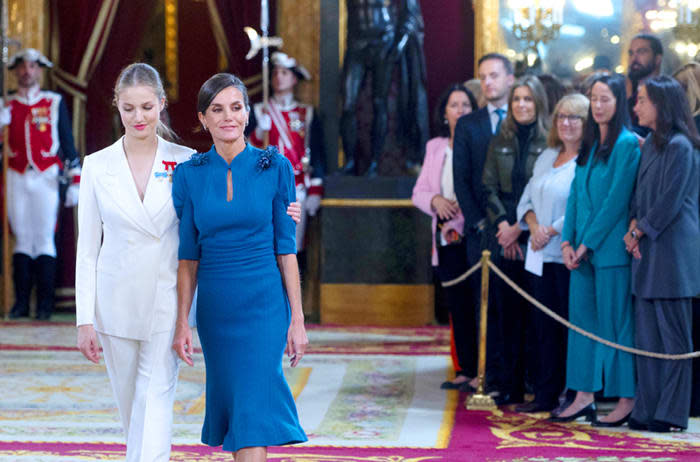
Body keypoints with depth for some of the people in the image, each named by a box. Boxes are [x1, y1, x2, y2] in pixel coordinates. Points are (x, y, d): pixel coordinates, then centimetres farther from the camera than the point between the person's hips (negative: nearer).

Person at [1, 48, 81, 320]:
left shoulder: (55, 103, 6)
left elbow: (68, 144, 5)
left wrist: (75, 182, -1)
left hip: (46, 178, -2)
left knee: (44, 239, -5)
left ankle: (45, 305, -2)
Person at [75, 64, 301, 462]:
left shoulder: (185, 162, -1)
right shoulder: (98, 167, 1)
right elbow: (87, 249, 3)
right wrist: (85, 319, -2)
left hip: (165, 299, -2)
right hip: (116, 304, 2)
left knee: (156, 399, -10)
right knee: (130, 401, 12)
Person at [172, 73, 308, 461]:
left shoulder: (274, 168, -4)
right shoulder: (189, 175, 1)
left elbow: (286, 247, -1)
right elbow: (188, 256, 4)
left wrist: (297, 318, -3)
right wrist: (182, 322, -1)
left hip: (264, 303, -3)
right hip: (215, 308, 3)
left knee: (253, 415, -10)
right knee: (229, 403, 12)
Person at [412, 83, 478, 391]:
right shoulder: (435, 147, 13)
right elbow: (419, 193, 14)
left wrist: (467, 205, -21)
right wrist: (436, 200, -6)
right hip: (447, 237, 5)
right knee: (456, 305, 8)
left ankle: (479, 371, -2)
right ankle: (464, 370, 14)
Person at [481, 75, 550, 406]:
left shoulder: (550, 142, -1)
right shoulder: (499, 142, 12)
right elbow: (489, 188, 10)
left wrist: (520, 227, -10)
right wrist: (502, 224, -5)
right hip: (503, 236, 4)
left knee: (533, 311, -5)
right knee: (506, 309, 2)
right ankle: (509, 386, 6)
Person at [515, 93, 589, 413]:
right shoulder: (546, 157, 17)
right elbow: (528, 197, 16)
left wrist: (552, 231, -13)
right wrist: (534, 226, -3)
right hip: (541, 255, 7)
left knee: (571, 326, -4)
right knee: (543, 326, 9)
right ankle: (545, 395, 16)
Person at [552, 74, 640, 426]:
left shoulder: (628, 144, -9)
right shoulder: (588, 144, 14)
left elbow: (617, 198, -14)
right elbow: (575, 194, 13)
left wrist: (587, 243, -13)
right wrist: (568, 241, 2)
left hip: (611, 247, -7)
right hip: (582, 249, 7)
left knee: (616, 323, -3)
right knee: (582, 320, 8)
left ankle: (627, 400, 3)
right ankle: (584, 396, 13)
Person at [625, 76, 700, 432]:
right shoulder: (649, 145, 15)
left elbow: (670, 202, -15)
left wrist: (640, 230, -6)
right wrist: (634, 226, 0)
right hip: (648, 252, 9)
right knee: (647, 335, 9)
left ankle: (671, 413, 3)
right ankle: (646, 411, 14)